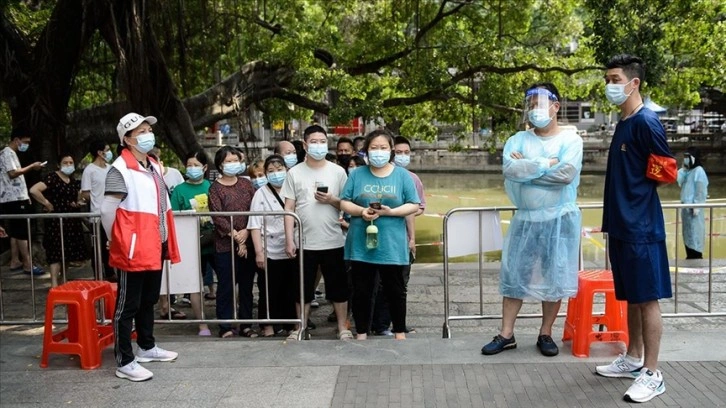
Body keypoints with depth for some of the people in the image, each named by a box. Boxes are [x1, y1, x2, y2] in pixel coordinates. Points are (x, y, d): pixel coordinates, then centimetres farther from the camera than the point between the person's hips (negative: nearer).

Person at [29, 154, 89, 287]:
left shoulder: (73, 181, 12)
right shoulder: (52, 178, -12)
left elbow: (78, 198, 26)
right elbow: (33, 190, -24)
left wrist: (79, 203, 2)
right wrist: (47, 204, -17)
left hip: (72, 221, 7)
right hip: (56, 220, -7)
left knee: (68, 251, 12)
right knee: (57, 251, -9)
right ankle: (54, 284, -8)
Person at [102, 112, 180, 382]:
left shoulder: (154, 167, 14)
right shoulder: (120, 169, -13)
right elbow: (107, 210, -16)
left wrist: (165, 241, 16)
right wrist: (118, 241, -5)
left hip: (154, 248, 9)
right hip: (132, 251, -8)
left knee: (148, 301, 20)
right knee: (127, 306, 0)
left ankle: (147, 347, 36)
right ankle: (124, 362, 8)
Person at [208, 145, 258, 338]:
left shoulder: (246, 184, 9)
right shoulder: (215, 188, 0)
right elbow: (217, 216, -9)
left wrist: (246, 232, -12)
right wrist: (235, 236, -14)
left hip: (248, 243, 3)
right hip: (225, 244, -3)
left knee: (247, 285, 9)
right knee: (226, 286, 2)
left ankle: (246, 324, 19)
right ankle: (226, 326, 11)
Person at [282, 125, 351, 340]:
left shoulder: (338, 171, 3)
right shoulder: (294, 173, 1)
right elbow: (289, 209, 0)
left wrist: (332, 200, -15)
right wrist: (289, 240, -6)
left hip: (333, 241, 0)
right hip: (304, 242, 0)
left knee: (338, 286, 9)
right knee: (303, 287, 10)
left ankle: (343, 327, 22)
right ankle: (300, 328, 24)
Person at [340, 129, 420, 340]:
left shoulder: (402, 175, 3)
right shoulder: (357, 174, 6)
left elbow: (414, 205, 0)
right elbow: (344, 203, 4)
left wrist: (389, 212, -15)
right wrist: (361, 211, -16)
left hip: (392, 244, -1)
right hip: (361, 243, 1)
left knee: (395, 290, 9)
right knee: (361, 290, 9)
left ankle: (399, 332, 25)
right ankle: (361, 332, 23)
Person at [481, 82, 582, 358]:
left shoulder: (570, 140, -2)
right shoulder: (518, 140, 5)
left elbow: (566, 174, -19)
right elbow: (510, 169, -14)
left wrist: (526, 167, -12)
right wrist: (546, 163, -15)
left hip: (559, 219, -2)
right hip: (524, 219, 2)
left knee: (555, 277, 6)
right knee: (514, 275, 5)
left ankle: (545, 334, 20)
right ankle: (506, 334, 15)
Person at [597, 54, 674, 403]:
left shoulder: (646, 122, -13)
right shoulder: (623, 123, 14)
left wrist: (638, 192, 0)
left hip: (641, 226, -9)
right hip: (621, 224, 9)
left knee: (647, 299, -2)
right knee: (631, 297, 16)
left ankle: (652, 374, 7)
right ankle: (633, 359, 28)